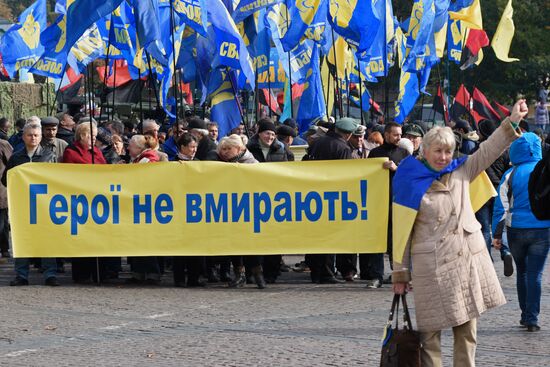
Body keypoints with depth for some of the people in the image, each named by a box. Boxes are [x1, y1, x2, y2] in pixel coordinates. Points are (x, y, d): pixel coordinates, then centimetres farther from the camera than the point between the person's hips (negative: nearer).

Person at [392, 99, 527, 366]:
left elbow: (488, 151, 5)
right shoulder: (411, 184, -3)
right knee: (430, 331, -2)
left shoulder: (460, 173, 8)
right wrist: (400, 274, -2)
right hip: (432, 267, -4)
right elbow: (402, 232, -1)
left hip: (468, 261, 4)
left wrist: (512, 121, -7)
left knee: (467, 328, 8)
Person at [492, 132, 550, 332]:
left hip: (516, 231, 1)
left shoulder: (511, 175, -4)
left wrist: (497, 234, 1)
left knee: (522, 272, 16)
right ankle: (532, 318, -6)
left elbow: (501, 206, -4)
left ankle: (526, 315, 20)